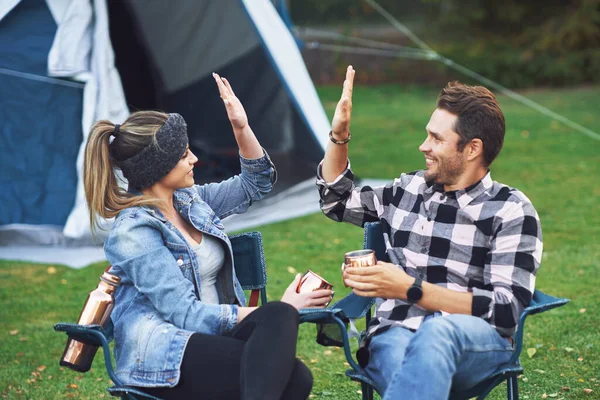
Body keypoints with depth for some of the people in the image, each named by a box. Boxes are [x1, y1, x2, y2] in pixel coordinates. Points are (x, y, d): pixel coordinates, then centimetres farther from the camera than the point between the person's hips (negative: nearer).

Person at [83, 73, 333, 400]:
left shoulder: (190, 200, 13)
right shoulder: (133, 232, -11)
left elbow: (255, 185, 28)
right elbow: (186, 314, -16)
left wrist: (242, 128, 11)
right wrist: (277, 314, -15)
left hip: (210, 340, 7)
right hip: (164, 355, -7)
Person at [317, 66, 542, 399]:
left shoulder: (512, 212, 3)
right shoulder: (407, 190, 19)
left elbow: (506, 310, -8)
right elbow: (336, 201, 36)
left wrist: (410, 289, -15)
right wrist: (339, 134, 21)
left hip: (475, 342, -3)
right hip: (394, 334, 3)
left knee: (438, 332, -42)